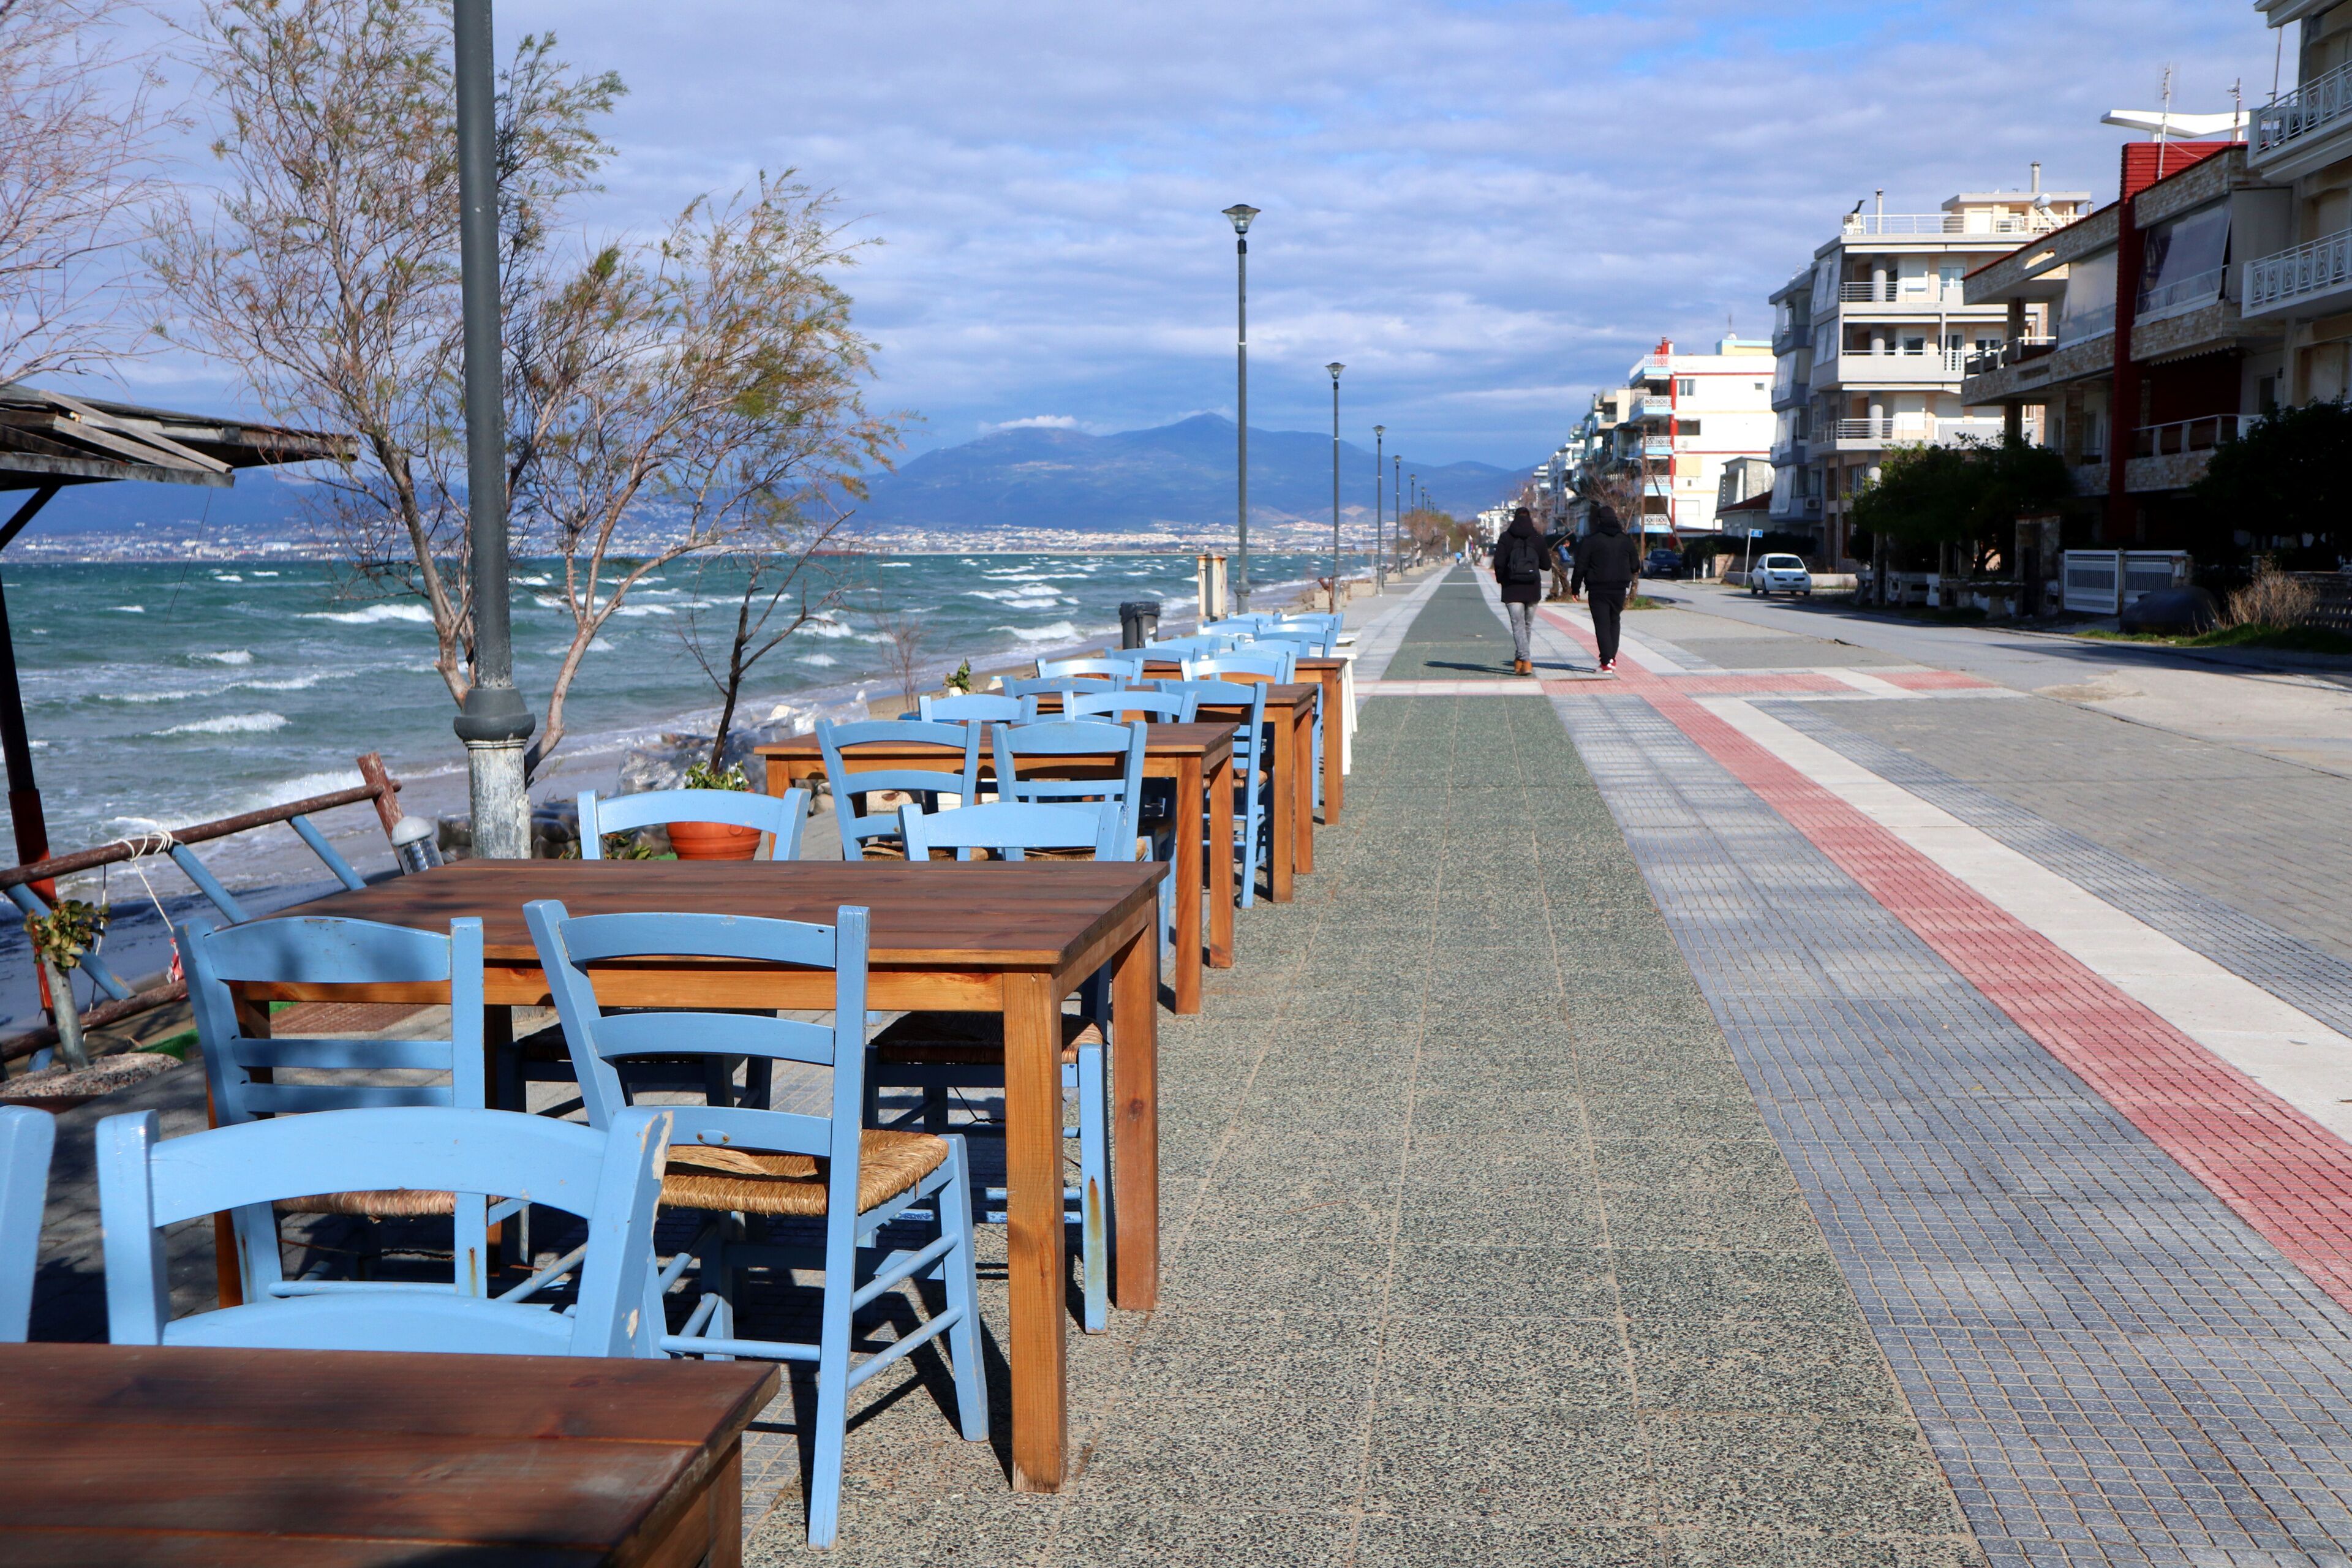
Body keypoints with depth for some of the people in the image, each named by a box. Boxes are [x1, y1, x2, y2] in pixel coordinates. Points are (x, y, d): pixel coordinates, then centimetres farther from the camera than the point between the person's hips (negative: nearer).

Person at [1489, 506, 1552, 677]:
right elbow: (1547, 565, 4)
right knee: (1527, 625, 17)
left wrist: (1500, 579, 7)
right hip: (1533, 589, 2)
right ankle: (1519, 660, 26)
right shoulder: (1538, 538, 2)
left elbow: (1499, 562, -11)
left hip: (1512, 589, -2)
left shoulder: (1506, 538, -4)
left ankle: (1525, 661, -20)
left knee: (1518, 625, -5)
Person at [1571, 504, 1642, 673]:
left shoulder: (1590, 541, -8)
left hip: (1598, 589, -4)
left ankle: (1607, 660, -12)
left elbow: (1580, 567, -7)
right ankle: (1612, 657, 14)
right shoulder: (1626, 540, 4)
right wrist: (1626, 577, 34)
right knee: (1614, 621, 18)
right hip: (1619, 589, 4)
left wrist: (1575, 588, 2)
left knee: (1602, 624, -2)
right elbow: (1635, 566, 11)